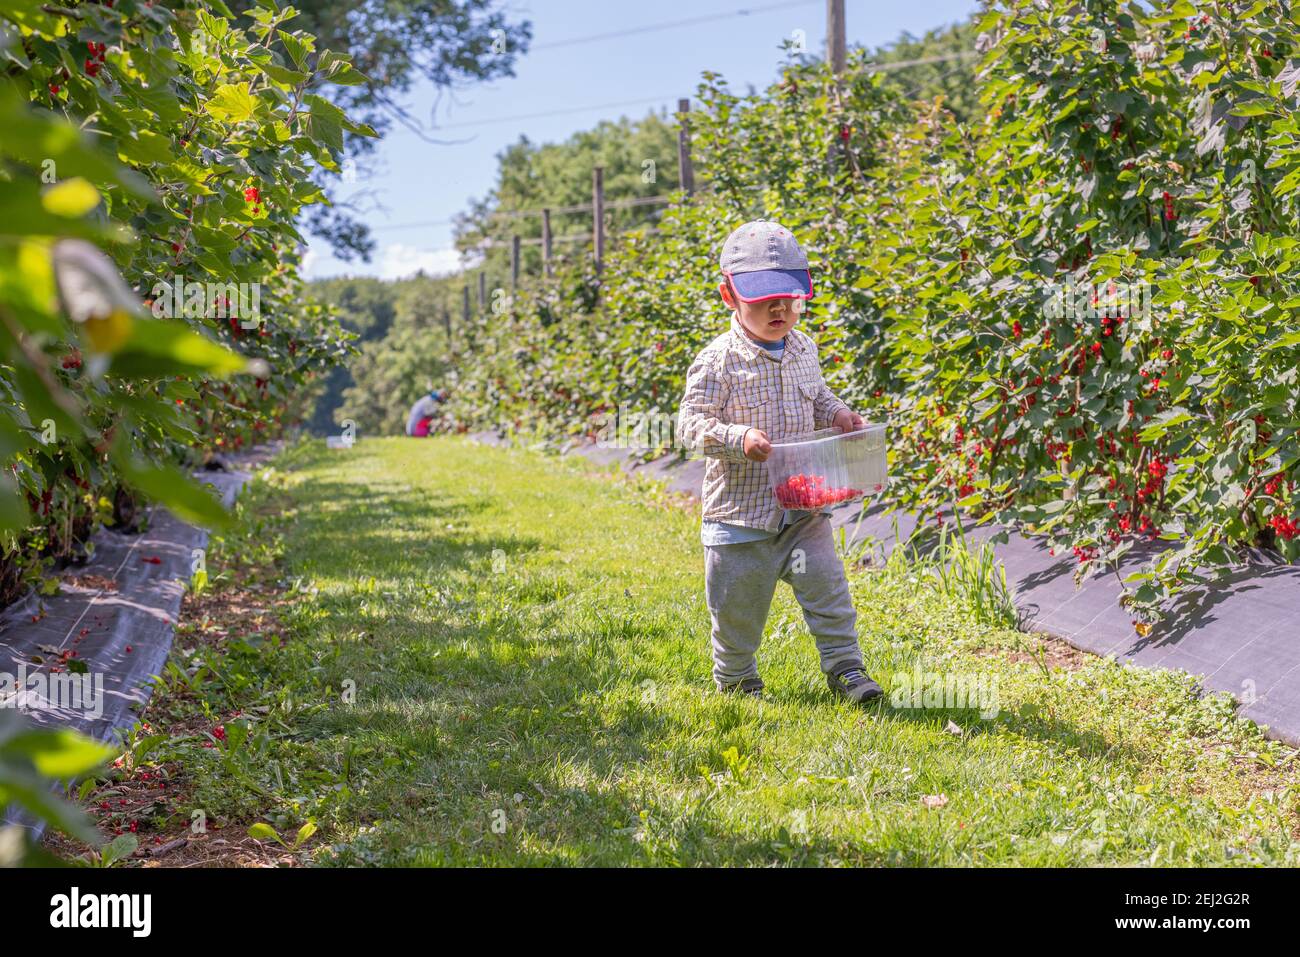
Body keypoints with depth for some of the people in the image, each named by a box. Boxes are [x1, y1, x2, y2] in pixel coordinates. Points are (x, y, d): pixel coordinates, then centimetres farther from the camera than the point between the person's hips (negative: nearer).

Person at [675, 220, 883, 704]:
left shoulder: (803, 350, 6)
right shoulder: (718, 361, -14)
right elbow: (691, 423, -17)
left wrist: (837, 413, 1)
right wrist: (739, 437, -32)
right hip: (742, 508, -4)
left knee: (827, 587, 0)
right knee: (738, 605, 9)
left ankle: (845, 667, 13)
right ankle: (735, 678, 29)